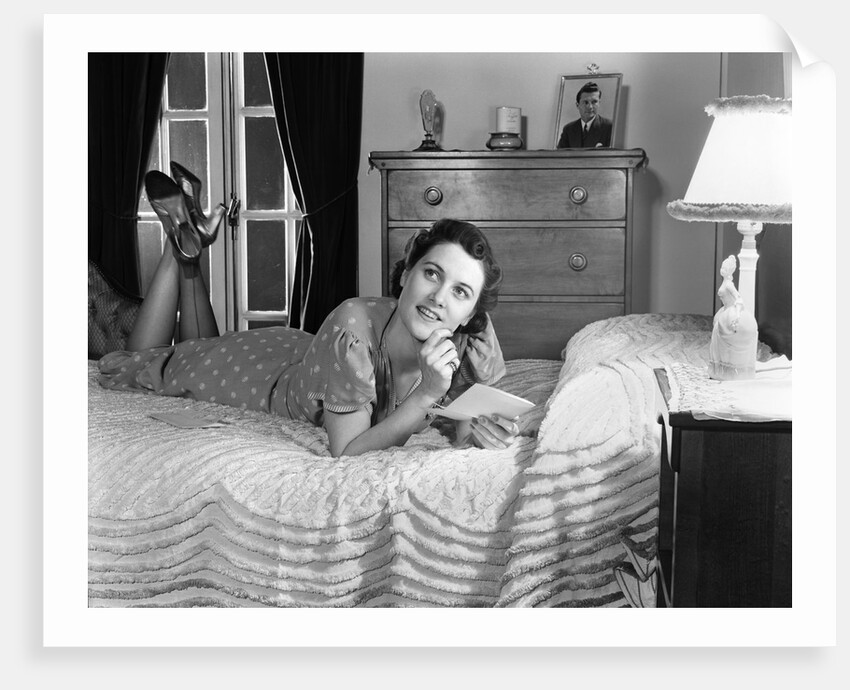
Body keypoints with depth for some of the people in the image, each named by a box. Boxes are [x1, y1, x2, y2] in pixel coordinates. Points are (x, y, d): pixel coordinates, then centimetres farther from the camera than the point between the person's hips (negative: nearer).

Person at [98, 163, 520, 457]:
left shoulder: (474, 340, -33)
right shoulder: (352, 328, -44)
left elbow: (469, 414, -17)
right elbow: (346, 452, -39)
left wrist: (479, 429, -41)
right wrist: (426, 395, -51)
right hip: (272, 364, -4)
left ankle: (191, 254, 36)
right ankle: (184, 246, 26)